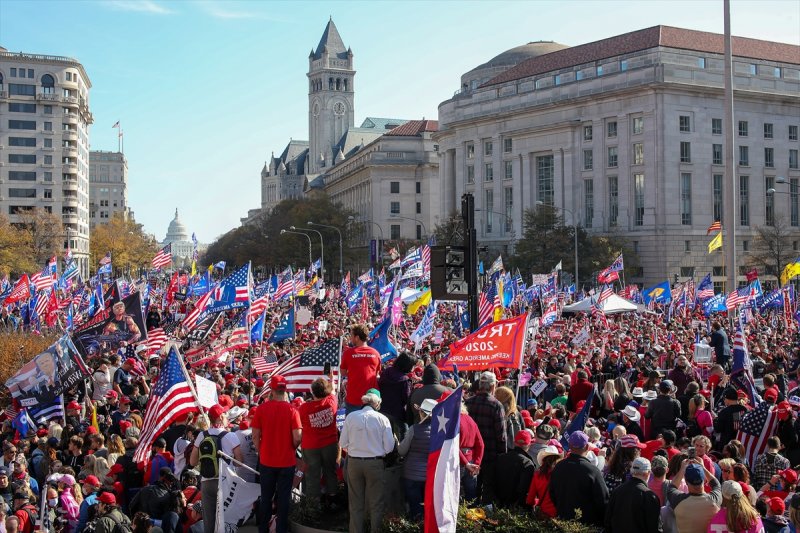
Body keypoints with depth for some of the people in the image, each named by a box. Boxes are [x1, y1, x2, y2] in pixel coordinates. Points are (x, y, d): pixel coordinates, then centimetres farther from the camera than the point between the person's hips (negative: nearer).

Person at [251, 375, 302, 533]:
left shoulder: (261, 408, -9)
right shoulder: (291, 410, -13)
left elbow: (255, 436, -5)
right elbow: (297, 438, -14)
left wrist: (261, 453, 11)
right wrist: (291, 449, 7)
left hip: (266, 461, 2)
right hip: (287, 461, -2)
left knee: (266, 497, 16)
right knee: (284, 497, 9)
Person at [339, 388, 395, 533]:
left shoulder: (351, 416, -3)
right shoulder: (382, 419, -7)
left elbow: (343, 443, 0)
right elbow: (389, 446, -6)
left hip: (354, 463, 2)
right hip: (375, 463, -2)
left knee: (355, 504, 11)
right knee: (376, 503, 10)